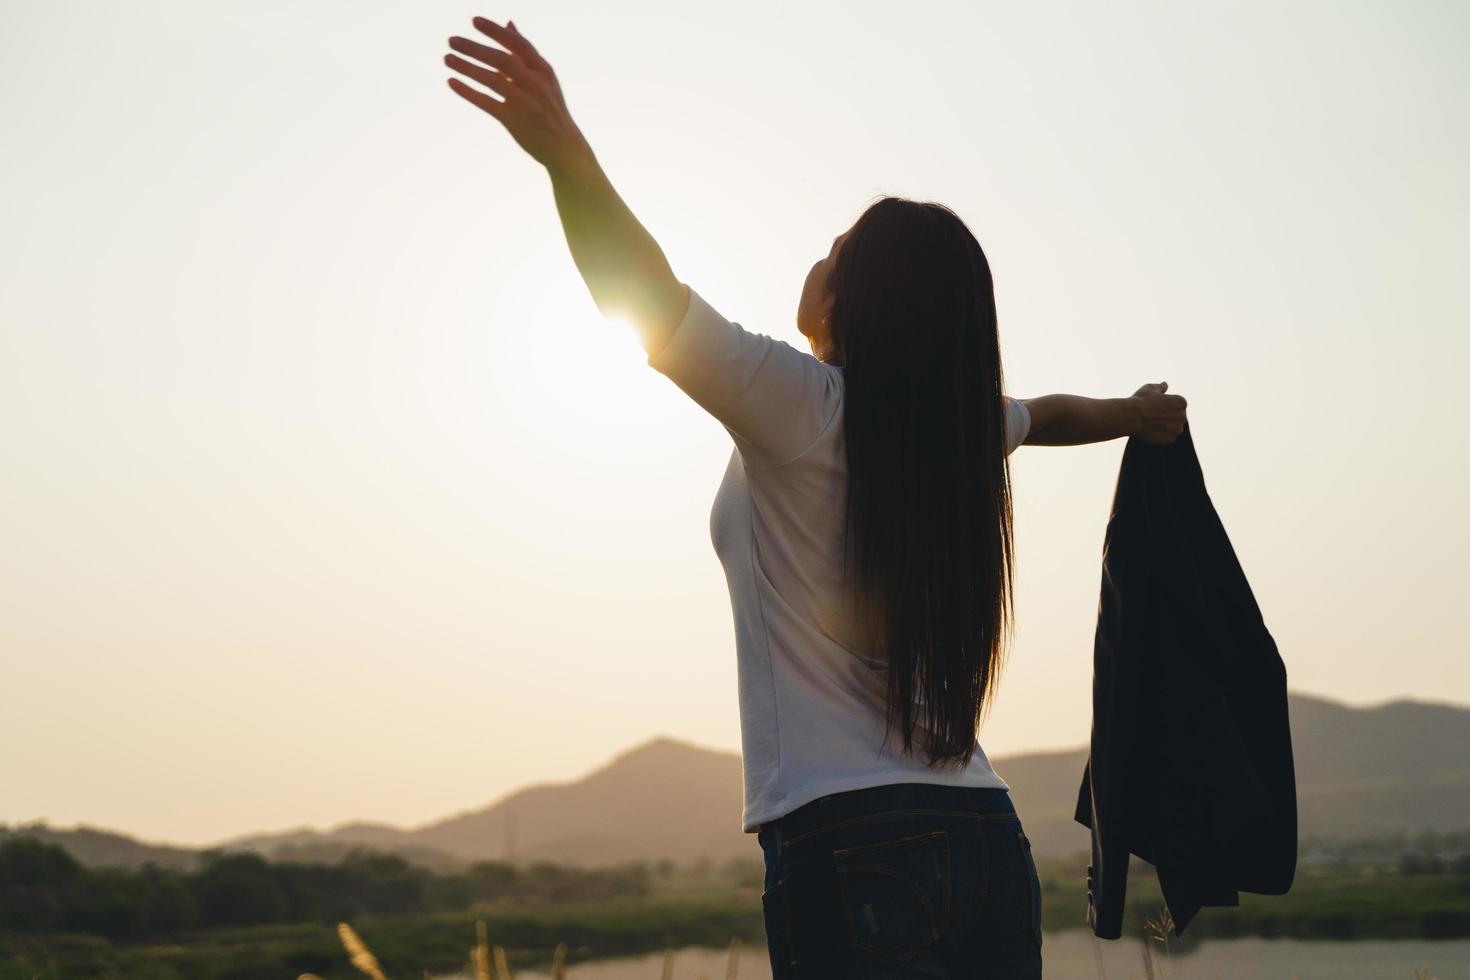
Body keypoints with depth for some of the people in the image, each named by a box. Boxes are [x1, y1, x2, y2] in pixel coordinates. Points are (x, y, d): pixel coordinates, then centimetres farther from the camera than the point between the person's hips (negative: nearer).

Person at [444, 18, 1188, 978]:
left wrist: (563, 151, -34)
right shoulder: (960, 425, 10)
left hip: (850, 840, -7)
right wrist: (1139, 414, 54)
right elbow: (1045, 412, 32)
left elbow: (653, 303, -23)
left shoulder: (806, 407, -9)